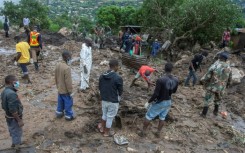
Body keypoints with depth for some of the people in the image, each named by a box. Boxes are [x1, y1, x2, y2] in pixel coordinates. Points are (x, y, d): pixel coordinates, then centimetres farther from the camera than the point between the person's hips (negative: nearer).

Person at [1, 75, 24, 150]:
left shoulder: (4, 92, 0)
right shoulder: (11, 94, -32)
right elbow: (13, 110, -30)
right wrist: (19, 120, -22)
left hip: (9, 117, 9)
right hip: (14, 118, -9)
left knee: (13, 132, 29)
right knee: (17, 133, 9)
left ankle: (14, 143, 50)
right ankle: (17, 148, 24)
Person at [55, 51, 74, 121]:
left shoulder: (58, 65, -2)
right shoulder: (67, 68, -29)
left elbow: (56, 77, 10)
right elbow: (68, 81, -24)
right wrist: (70, 91, -14)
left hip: (59, 89, 8)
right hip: (65, 90, -8)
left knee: (60, 102, 24)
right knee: (68, 103, 10)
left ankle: (59, 113, 40)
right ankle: (69, 116, 23)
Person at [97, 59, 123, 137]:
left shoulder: (102, 76, -5)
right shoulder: (118, 78, -23)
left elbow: (100, 87, 6)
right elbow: (120, 91, -11)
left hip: (104, 100, 6)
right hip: (113, 101, -5)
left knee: (104, 114, 27)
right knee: (110, 117, 13)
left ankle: (102, 128, 44)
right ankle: (107, 132, 31)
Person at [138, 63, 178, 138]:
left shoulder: (161, 80, -27)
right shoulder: (176, 80, -9)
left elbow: (156, 94, -24)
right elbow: (174, 91, 7)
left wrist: (150, 100, -9)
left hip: (159, 102, -5)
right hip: (168, 102, 5)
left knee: (148, 116, 14)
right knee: (162, 118, 24)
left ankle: (143, 132, 26)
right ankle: (158, 133, 37)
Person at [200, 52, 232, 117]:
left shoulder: (214, 66, -18)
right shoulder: (228, 67, -4)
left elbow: (207, 76, -17)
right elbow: (229, 78, 8)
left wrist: (202, 80, 1)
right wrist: (227, 84, 27)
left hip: (212, 86, -4)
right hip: (221, 88, 4)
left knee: (207, 100, 8)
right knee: (218, 100, 26)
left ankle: (204, 113, 11)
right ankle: (216, 111, 38)